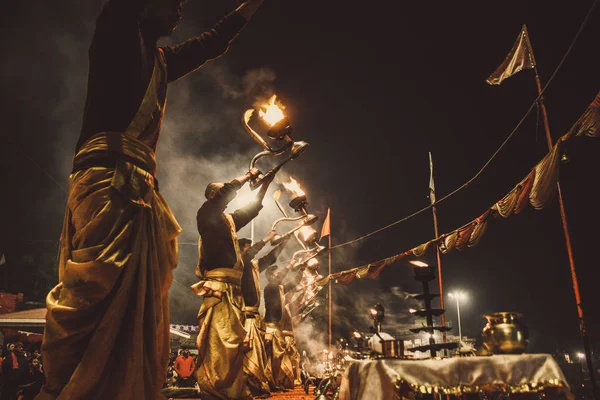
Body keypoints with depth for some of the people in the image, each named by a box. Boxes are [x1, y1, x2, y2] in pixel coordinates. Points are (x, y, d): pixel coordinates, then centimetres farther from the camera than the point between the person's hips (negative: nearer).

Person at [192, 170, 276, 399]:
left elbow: (251, 209, 34)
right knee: (220, 337, -14)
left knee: (232, 338, 8)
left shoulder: (228, 220, 23)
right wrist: (249, 176, 1)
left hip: (233, 287, 8)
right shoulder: (206, 213, 1)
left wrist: (265, 185, 31)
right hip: (218, 285, -8)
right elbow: (228, 191, -11)